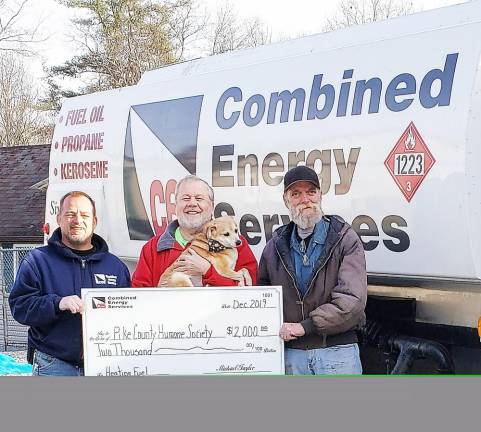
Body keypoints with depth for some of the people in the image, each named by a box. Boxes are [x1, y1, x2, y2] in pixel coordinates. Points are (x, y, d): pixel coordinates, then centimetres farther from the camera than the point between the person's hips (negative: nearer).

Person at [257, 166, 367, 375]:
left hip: (337, 352, -3)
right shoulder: (275, 246, 11)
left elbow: (352, 300, -13)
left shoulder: (345, 238, -3)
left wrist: (304, 326, -15)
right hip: (291, 355, 3)